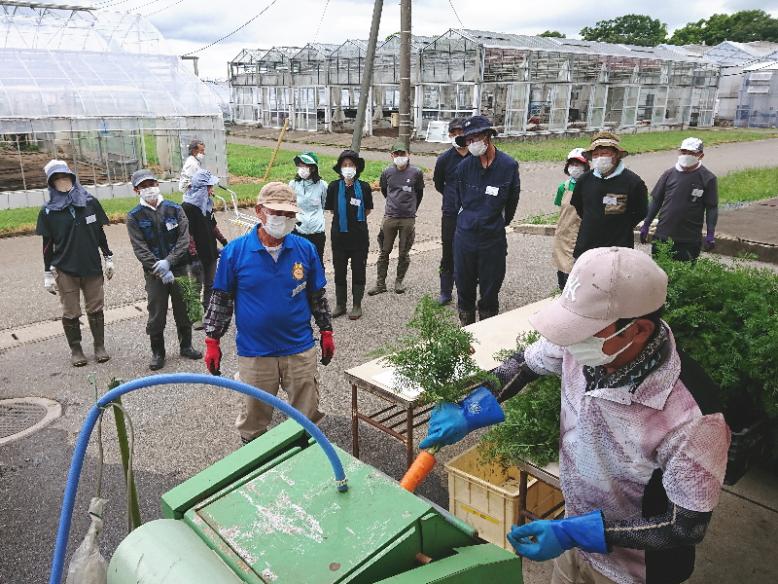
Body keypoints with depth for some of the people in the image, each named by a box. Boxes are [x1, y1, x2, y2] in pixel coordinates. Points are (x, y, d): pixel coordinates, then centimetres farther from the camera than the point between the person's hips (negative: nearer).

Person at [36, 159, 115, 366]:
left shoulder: (90, 203, 0)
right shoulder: (48, 211, -3)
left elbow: (100, 233, 8)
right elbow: (47, 245, 1)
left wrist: (108, 258, 8)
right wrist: (48, 274, 0)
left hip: (92, 267, 1)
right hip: (65, 270, -1)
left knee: (95, 309, 9)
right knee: (71, 313, 7)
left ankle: (99, 346, 23)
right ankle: (76, 350, 22)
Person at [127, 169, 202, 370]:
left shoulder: (175, 209, 1)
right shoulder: (134, 217, -1)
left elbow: (184, 240, -6)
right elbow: (140, 249, -8)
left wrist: (168, 261, -18)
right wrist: (160, 270, -18)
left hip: (179, 268, 1)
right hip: (154, 273, -1)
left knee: (183, 309, 12)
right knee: (156, 314, 3)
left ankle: (186, 346, 29)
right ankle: (157, 353, 18)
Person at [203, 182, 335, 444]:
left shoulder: (305, 249, -3)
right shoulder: (235, 251, -8)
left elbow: (317, 295, 8)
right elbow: (221, 300, 1)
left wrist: (327, 333, 10)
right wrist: (212, 342, 1)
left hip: (300, 350, 1)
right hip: (254, 352, -1)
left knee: (308, 417, 13)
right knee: (254, 419, 15)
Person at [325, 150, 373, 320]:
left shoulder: (364, 187, -5)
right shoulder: (334, 187, -4)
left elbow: (367, 210, 8)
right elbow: (331, 210, 8)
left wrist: (355, 219, 10)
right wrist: (344, 219, 10)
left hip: (359, 235, -1)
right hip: (339, 234, 1)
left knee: (358, 270, 6)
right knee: (339, 271, 10)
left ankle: (357, 305, 18)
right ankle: (340, 304, 22)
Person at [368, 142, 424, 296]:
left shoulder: (416, 172, -2)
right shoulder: (387, 173, 2)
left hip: (408, 219, -1)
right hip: (389, 218, 1)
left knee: (404, 253, 6)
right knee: (384, 252, 4)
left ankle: (399, 281, 23)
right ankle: (380, 283, 12)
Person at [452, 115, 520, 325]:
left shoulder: (509, 166, -6)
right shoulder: (464, 166, -1)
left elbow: (512, 201, 7)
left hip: (493, 239, -2)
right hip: (465, 236, 2)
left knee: (490, 291, 7)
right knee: (464, 288, 11)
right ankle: (466, 330, 26)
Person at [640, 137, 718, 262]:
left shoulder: (707, 178, -1)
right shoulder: (669, 174, 6)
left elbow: (712, 208, -1)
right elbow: (656, 200, 10)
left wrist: (710, 234, -8)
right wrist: (646, 225, 8)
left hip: (690, 240, -2)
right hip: (663, 235, 3)